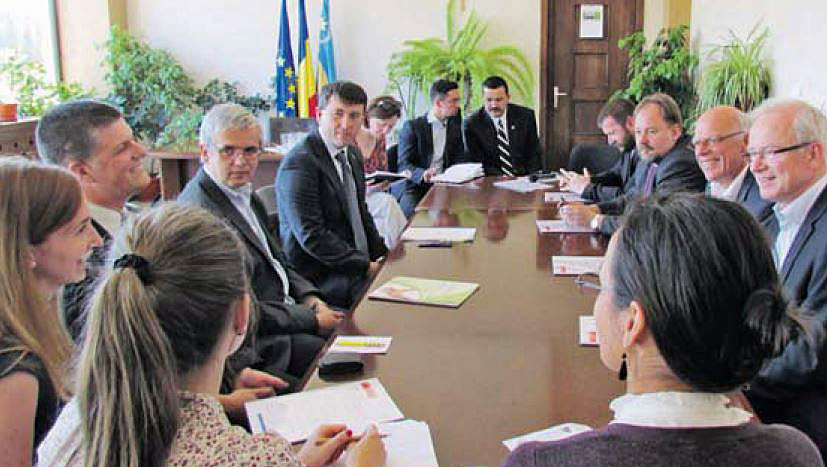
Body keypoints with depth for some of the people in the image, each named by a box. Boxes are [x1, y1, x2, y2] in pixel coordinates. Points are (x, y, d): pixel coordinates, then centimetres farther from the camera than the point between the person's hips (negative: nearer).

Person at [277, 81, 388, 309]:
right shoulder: (299, 163, -17)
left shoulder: (352, 153, 12)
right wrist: (366, 267, -20)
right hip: (321, 278, -9)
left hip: (361, 261, 9)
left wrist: (382, 256, 8)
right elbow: (311, 236, -21)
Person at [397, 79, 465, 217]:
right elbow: (404, 165, -7)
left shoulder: (455, 127, 14)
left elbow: (459, 160, 12)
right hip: (417, 189, -4)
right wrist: (422, 174, -28)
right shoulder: (412, 127, -2)